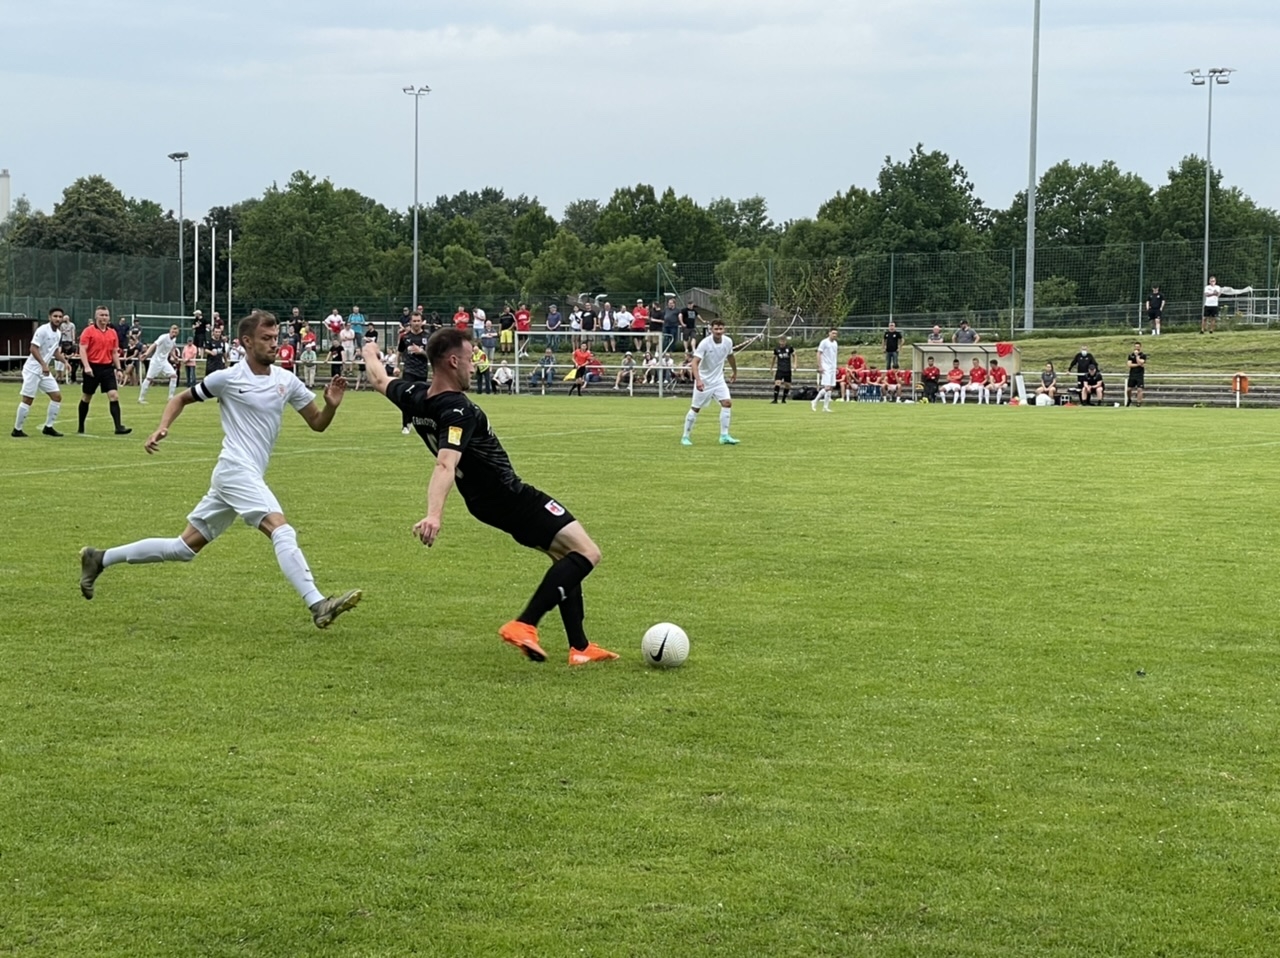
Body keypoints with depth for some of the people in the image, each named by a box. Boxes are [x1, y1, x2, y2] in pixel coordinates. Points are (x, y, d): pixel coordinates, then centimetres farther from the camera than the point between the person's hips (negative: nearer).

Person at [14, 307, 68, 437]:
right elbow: (33, 349, -22)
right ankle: (17, 430, 3)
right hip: (33, 369, -8)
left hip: (45, 371, 8)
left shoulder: (58, 333, 9)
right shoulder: (43, 330, -16)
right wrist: (43, 364, -29)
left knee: (57, 396, 2)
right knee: (27, 399, -6)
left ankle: (48, 427, 10)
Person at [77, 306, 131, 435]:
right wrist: (86, 366, -21)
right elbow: (82, 350, -9)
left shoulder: (112, 333, 10)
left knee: (114, 396, -11)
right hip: (92, 368, -3)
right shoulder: (89, 331, -4)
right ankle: (81, 427, 22)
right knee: (86, 398, 9)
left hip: (107, 368, 3)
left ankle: (118, 427, -15)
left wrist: (118, 368, 8)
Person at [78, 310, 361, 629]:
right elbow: (181, 398, 10)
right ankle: (318, 605, -32)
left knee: (184, 548, 13)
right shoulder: (228, 378, -4)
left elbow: (317, 423, 12)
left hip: (249, 477, 7)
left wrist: (331, 405, -9)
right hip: (236, 469, -7)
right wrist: (162, 428, -7)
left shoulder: (286, 381, 8)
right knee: (282, 531, -24)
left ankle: (100, 559, 25)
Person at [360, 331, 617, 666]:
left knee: (566, 557, 20)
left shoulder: (414, 399, -2)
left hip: (484, 501, 10)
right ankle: (524, 626, -16)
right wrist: (435, 515, -55)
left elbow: (380, 381, 20)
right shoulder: (458, 411, -27)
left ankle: (580, 647, 18)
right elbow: (445, 465, -42)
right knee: (587, 554, -10)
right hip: (513, 498, -10)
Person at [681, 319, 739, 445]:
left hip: (718, 379, 4)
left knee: (727, 403, -11)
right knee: (695, 408, 1)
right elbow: (695, 362, -28)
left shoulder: (728, 342, -6)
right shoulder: (705, 343, -22)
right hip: (703, 381, -4)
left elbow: (730, 357, 16)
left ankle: (724, 436, -7)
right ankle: (685, 437, 14)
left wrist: (734, 371, 29)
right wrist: (698, 380, -42)